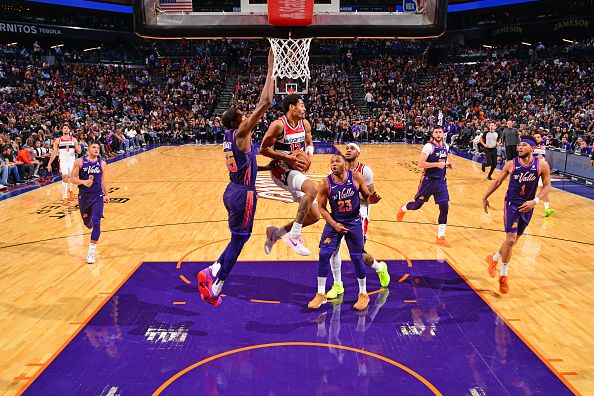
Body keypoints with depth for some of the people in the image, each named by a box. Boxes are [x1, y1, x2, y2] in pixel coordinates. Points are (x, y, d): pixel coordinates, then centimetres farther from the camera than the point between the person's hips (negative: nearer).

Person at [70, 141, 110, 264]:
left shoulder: (102, 163, 3)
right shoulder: (79, 162, -4)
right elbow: (73, 178, -5)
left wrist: (106, 194, 19)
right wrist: (83, 182, -24)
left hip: (98, 196, 0)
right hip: (84, 196, 0)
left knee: (96, 222, -11)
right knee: (86, 221, 15)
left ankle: (91, 252, -6)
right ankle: (93, 230, 54)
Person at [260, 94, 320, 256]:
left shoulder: (305, 124, 6)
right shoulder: (279, 124, -15)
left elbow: (309, 143, 22)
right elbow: (263, 149, -14)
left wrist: (309, 154, -1)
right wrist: (287, 158, -22)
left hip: (295, 171, 8)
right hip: (281, 170, -8)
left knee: (314, 216, 4)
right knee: (313, 188, -35)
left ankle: (276, 232, 18)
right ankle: (294, 236, -27)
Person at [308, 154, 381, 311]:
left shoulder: (356, 177, -10)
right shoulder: (325, 183, -11)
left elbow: (367, 196, 0)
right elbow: (322, 208, -5)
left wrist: (373, 198, -24)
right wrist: (334, 224, -17)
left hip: (354, 222, 0)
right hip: (334, 222, 1)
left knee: (357, 258, 2)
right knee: (324, 255, -7)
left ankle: (363, 294, 23)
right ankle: (320, 294, 10)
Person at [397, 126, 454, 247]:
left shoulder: (446, 146, 7)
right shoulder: (429, 146, -15)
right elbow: (420, 164, -22)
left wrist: (448, 164, 4)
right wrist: (437, 164, -25)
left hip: (441, 180, 5)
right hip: (428, 180, -5)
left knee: (444, 208, -4)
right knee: (417, 205, 8)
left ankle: (441, 237, 3)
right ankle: (403, 209, 45)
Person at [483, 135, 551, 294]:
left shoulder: (542, 165, -8)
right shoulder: (511, 164, -9)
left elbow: (547, 186, -2)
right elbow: (498, 181, 4)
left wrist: (535, 201, -18)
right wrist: (485, 197, 6)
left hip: (527, 206, 3)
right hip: (512, 204, -2)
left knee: (513, 240, 13)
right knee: (511, 240, -12)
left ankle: (494, 259, 39)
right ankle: (503, 275, 5)